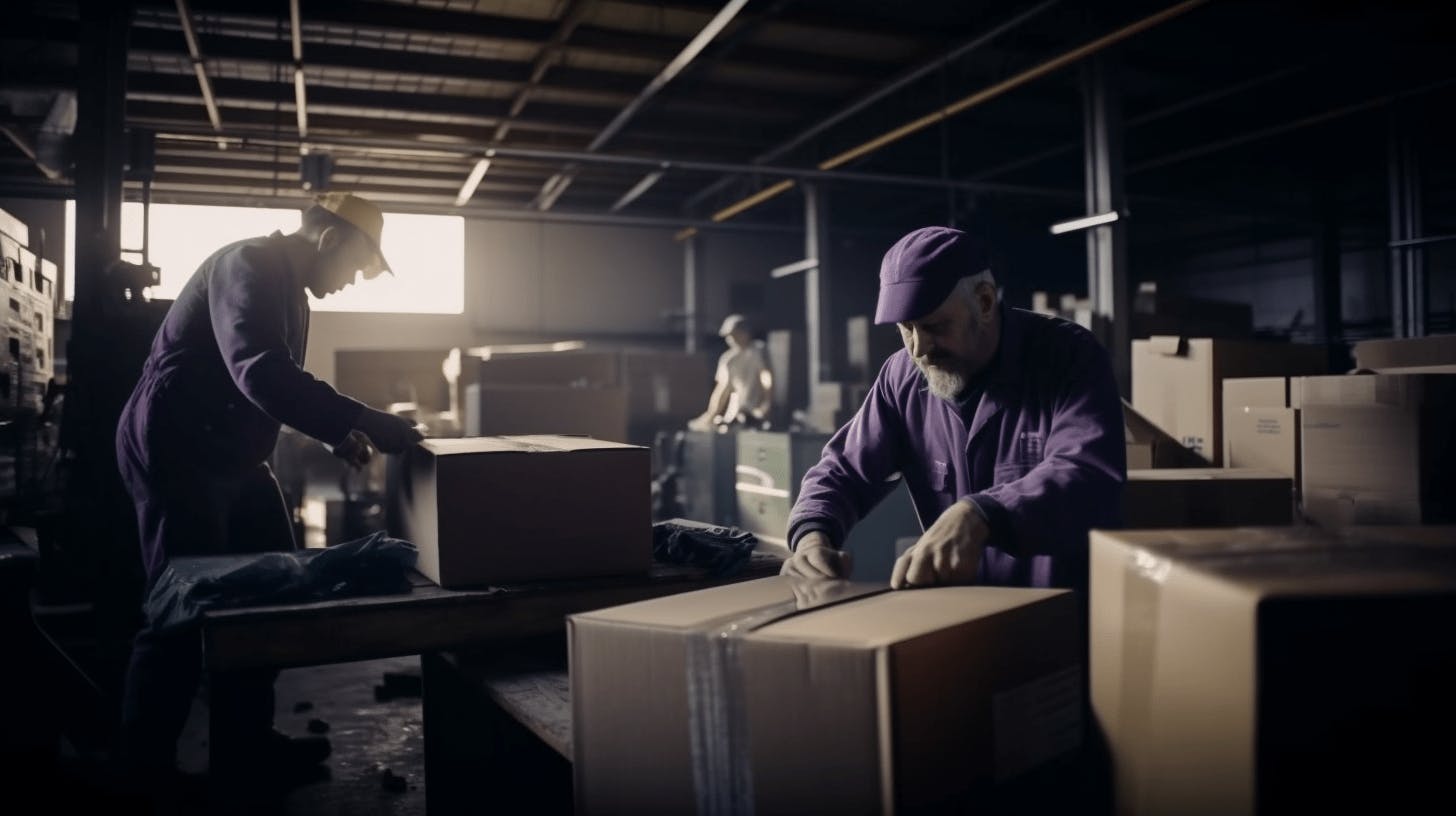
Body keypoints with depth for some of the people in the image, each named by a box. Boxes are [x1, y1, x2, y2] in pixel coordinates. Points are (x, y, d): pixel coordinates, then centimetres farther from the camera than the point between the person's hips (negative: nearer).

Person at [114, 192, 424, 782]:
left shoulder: (289, 289, 13)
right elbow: (260, 373, -34)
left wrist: (337, 433, 6)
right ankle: (144, 765, 7)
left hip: (229, 455, 10)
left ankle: (245, 739, 20)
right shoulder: (249, 265, -19)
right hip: (175, 449, -10)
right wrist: (364, 421, -34)